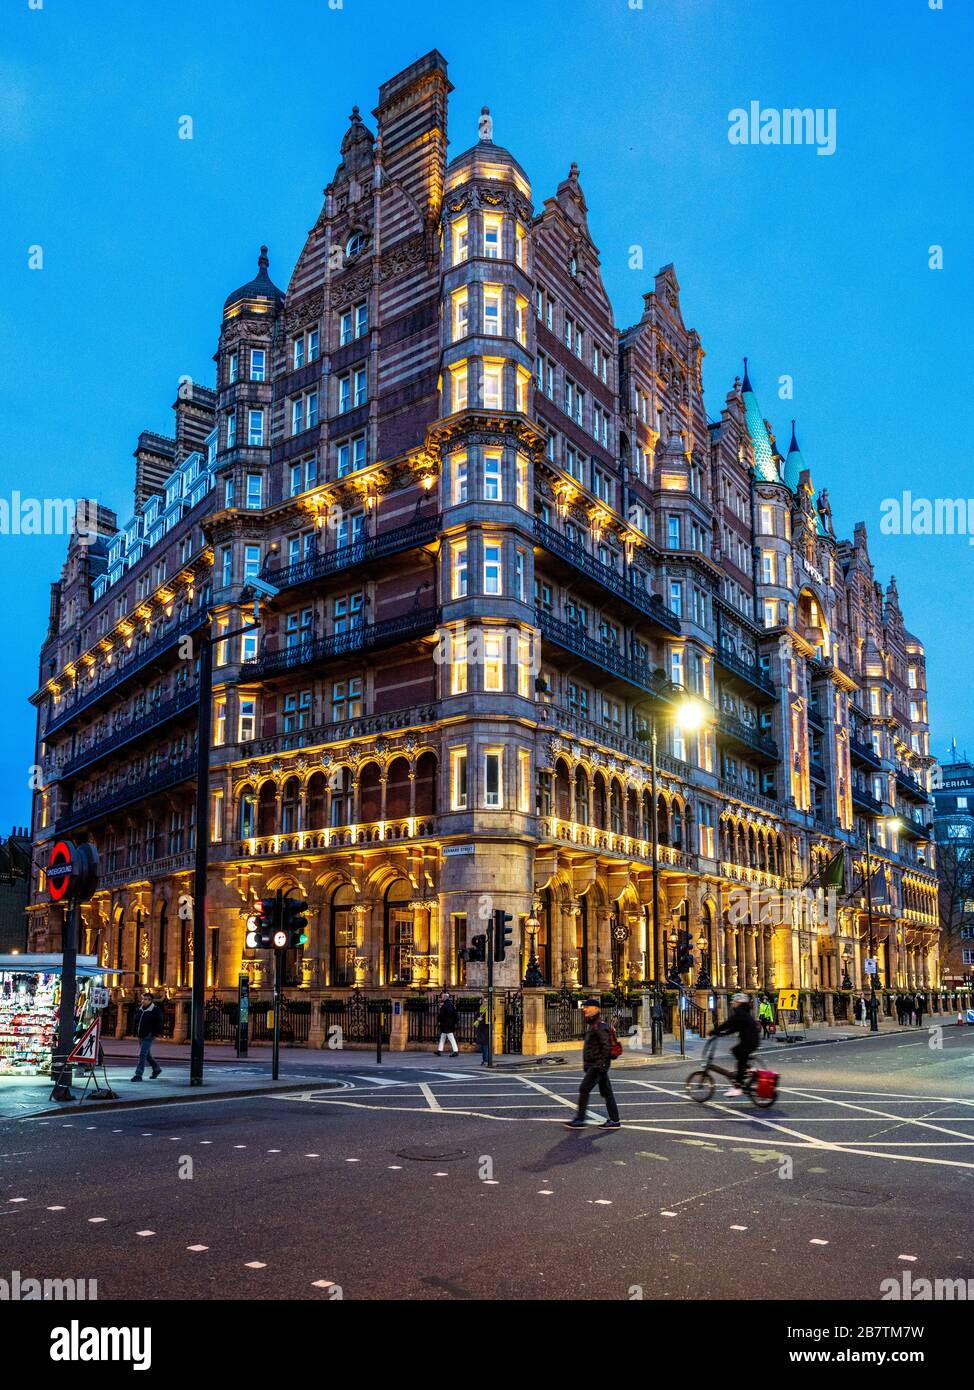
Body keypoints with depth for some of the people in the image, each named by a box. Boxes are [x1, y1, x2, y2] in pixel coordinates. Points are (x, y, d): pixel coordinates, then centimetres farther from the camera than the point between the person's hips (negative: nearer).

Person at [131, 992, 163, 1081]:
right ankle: (156, 1069, 35)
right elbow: (136, 1021, 24)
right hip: (141, 1036, 8)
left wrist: (156, 1034, -15)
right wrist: (137, 1032, 16)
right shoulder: (140, 1009, 12)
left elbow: (159, 1023, -11)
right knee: (147, 1054, 18)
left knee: (142, 1054, -13)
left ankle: (138, 1075, -12)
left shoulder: (155, 1010, -10)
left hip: (149, 1036, -8)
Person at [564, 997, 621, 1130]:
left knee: (584, 1089, -8)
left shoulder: (599, 1025, -16)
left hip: (598, 1065, -10)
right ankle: (615, 1120, 14)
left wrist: (603, 1063, -23)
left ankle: (580, 1120, -4)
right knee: (606, 1091, 11)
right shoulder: (592, 1024, 16)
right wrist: (586, 1064, 23)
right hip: (592, 1064, 10)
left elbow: (606, 1045, -23)